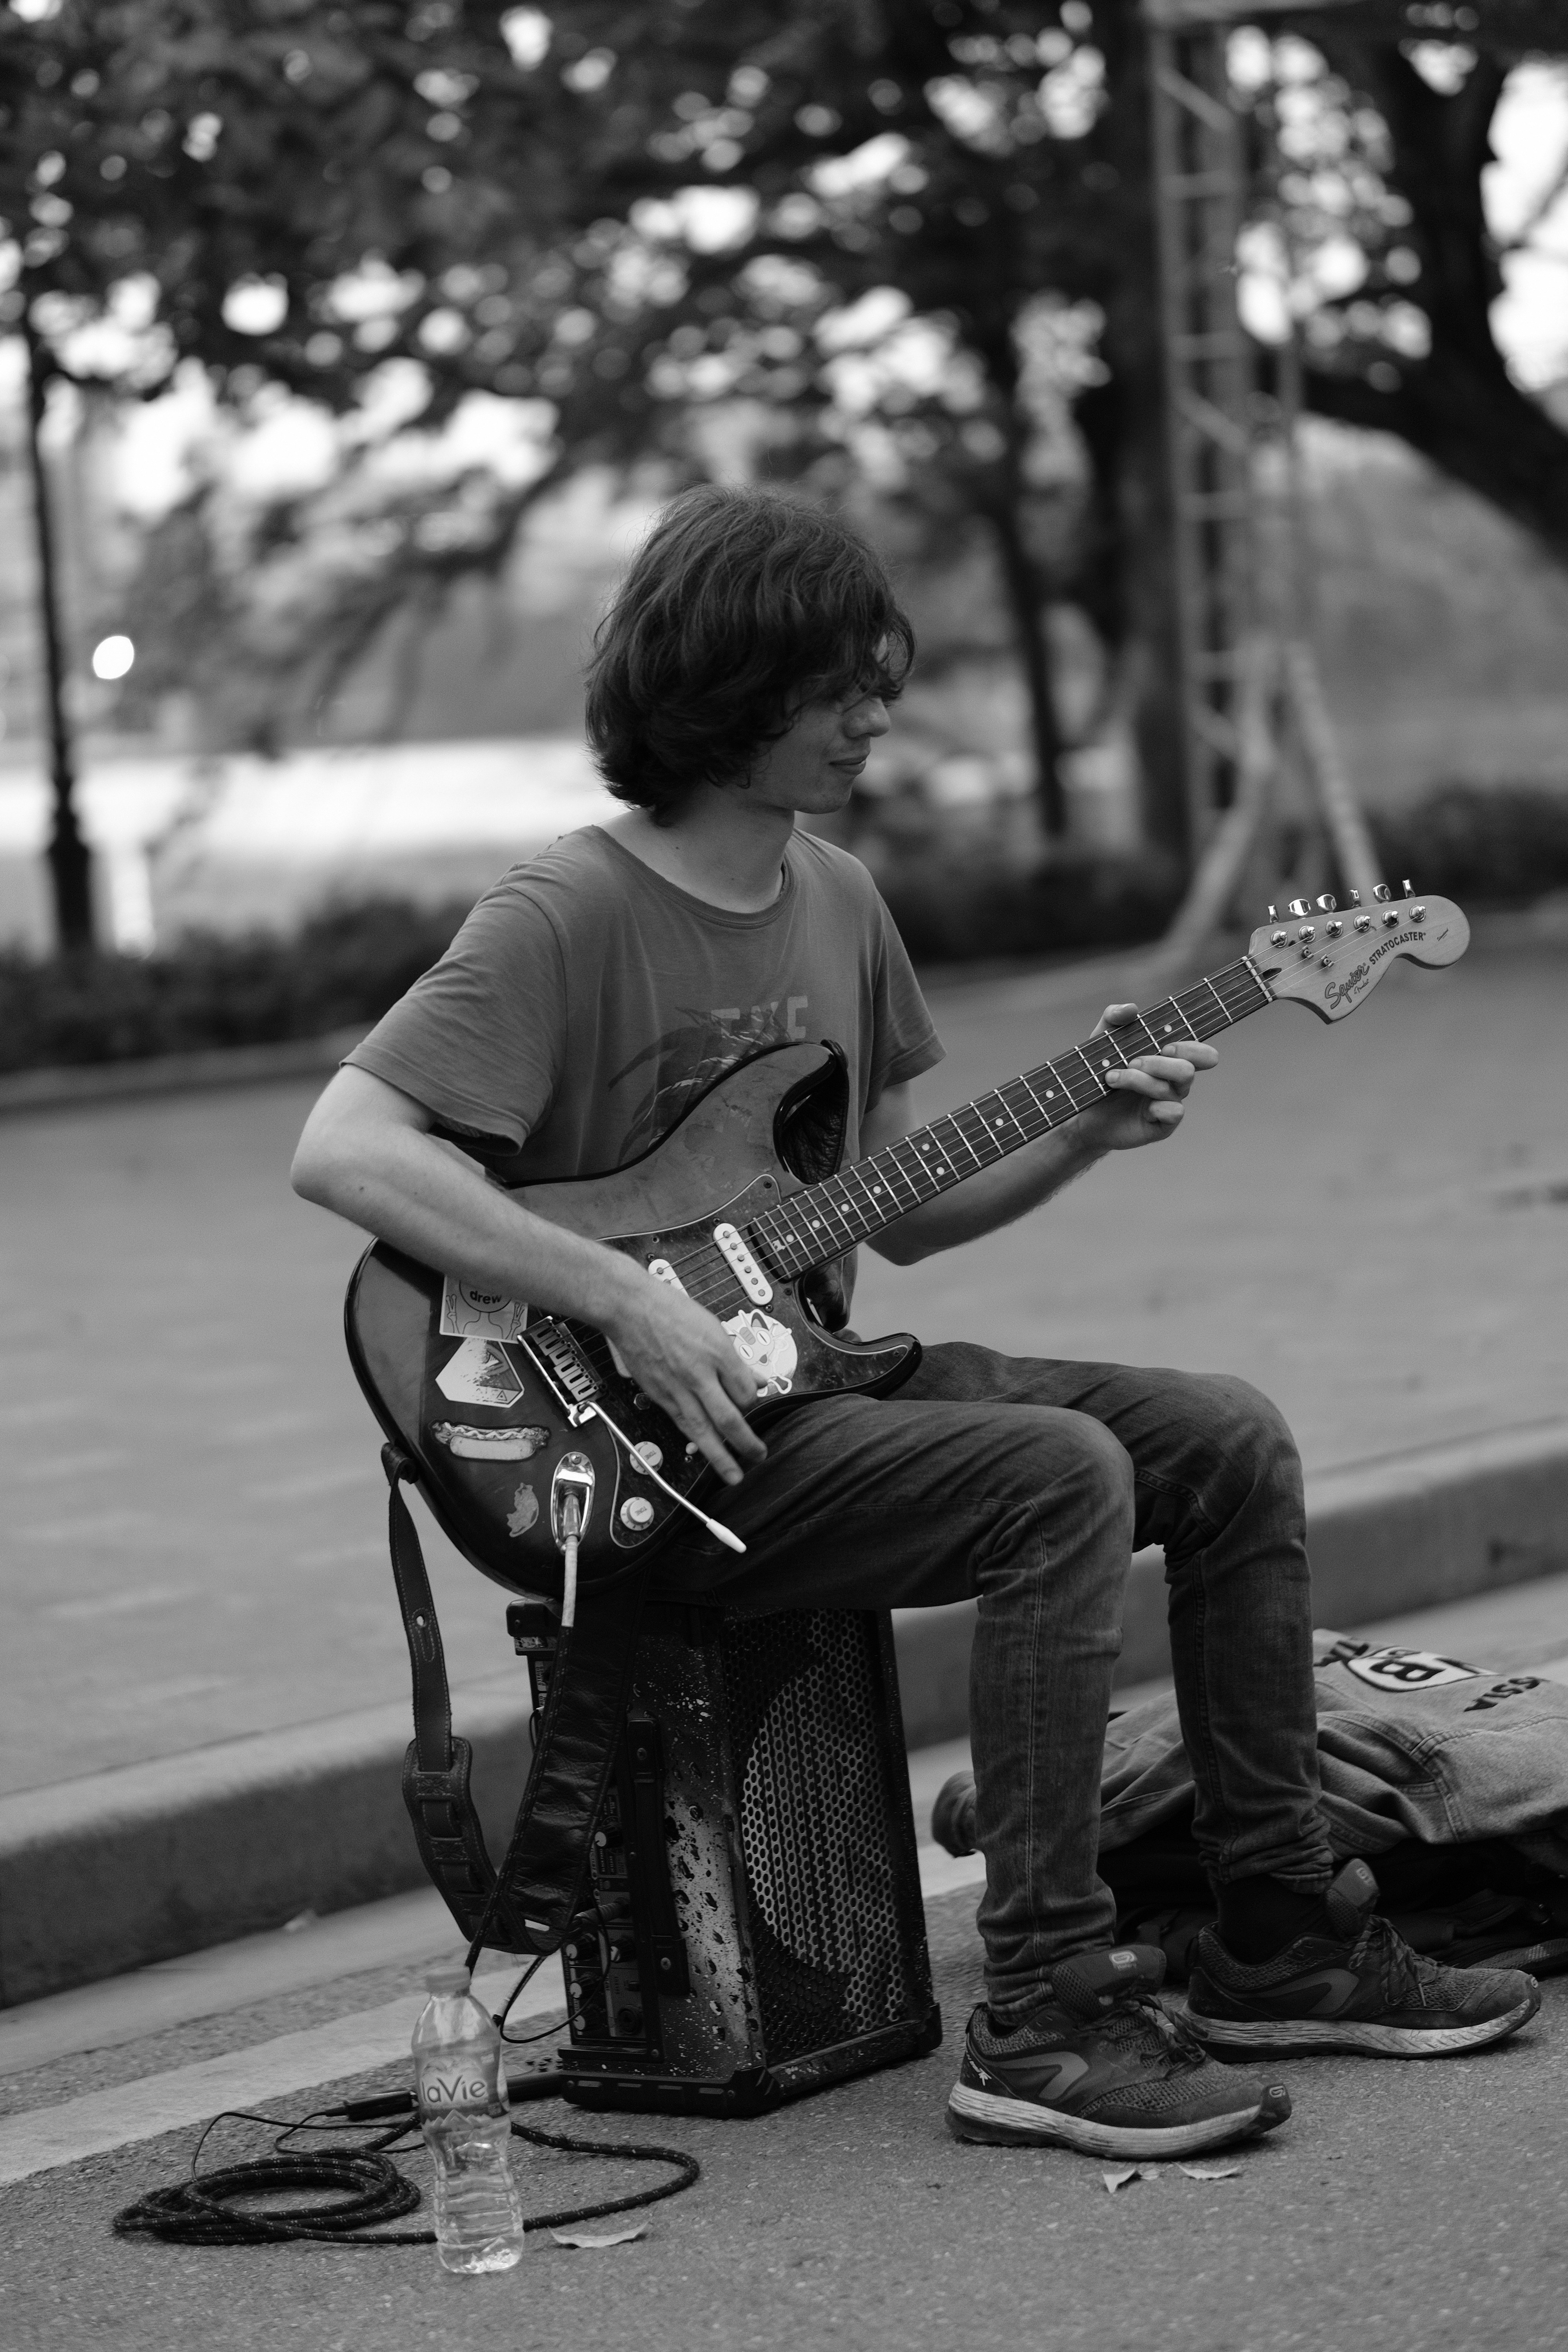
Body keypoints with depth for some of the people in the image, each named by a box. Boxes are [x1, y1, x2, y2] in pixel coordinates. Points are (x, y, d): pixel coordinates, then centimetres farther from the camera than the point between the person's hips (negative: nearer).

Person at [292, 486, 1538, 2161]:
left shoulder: (837, 900, 12)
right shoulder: (566, 920, -15)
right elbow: (341, 1148, -26)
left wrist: (1085, 1132, 0)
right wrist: (622, 1299, -30)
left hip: (816, 1375, 9)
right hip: (658, 1452, -9)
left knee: (1229, 1445, -1)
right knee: (1060, 1477, -27)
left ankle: (1282, 1944, 8)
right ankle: (1044, 2021, -24)